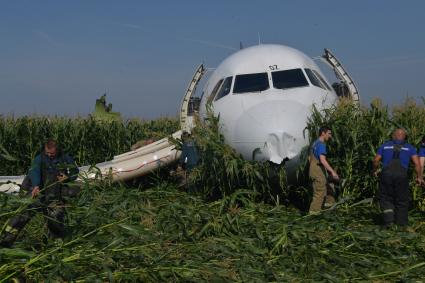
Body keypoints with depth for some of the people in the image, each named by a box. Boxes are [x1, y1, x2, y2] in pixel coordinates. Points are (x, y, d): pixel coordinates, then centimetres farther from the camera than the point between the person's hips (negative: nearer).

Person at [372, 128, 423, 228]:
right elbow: (417, 163, 2)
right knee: (402, 201, 11)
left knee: (385, 199, 12)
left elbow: (376, 160, 10)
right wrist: (419, 177, 10)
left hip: (387, 174, 0)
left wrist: (375, 170, 27)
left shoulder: (385, 145, 16)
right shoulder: (409, 147, 13)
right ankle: (401, 225, 13)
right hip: (402, 175, 0)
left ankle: (388, 220, -6)